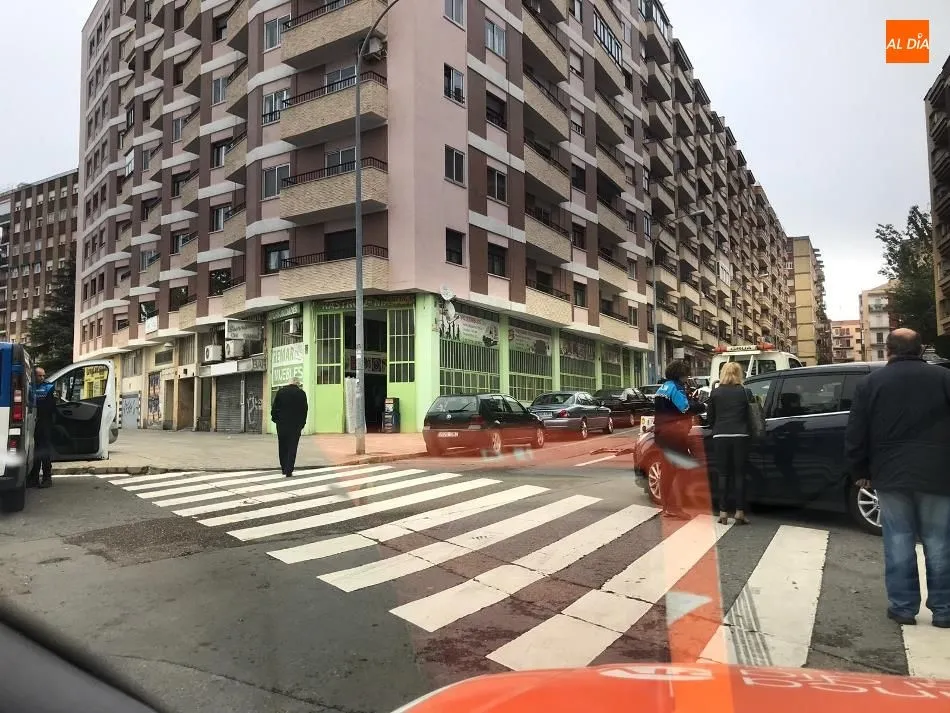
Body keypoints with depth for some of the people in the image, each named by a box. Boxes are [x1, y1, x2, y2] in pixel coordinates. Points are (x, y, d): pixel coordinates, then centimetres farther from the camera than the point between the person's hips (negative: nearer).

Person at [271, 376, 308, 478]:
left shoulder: (281, 391, 0)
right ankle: (289, 470, -3)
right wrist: (302, 423, 8)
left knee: (282, 447, 14)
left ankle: (284, 468, 20)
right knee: (292, 448, 2)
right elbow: (304, 410, 0)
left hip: (282, 424, 1)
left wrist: (274, 418, 11)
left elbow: (274, 407, 1)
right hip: (296, 424, -1)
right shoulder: (301, 393, -2)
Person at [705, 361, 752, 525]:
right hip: (740, 437, -1)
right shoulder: (745, 392, 3)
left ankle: (723, 513, 7)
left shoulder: (715, 393, 5)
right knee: (739, 474, 5)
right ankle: (740, 513, 5)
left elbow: (709, 419, 7)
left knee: (723, 474, 6)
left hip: (720, 437, 1)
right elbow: (751, 415, 5)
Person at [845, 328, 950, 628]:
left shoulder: (870, 383, 1)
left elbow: (855, 435, 0)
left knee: (899, 541, 7)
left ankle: (903, 607, 12)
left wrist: (860, 472, 10)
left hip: (890, 476, 0)